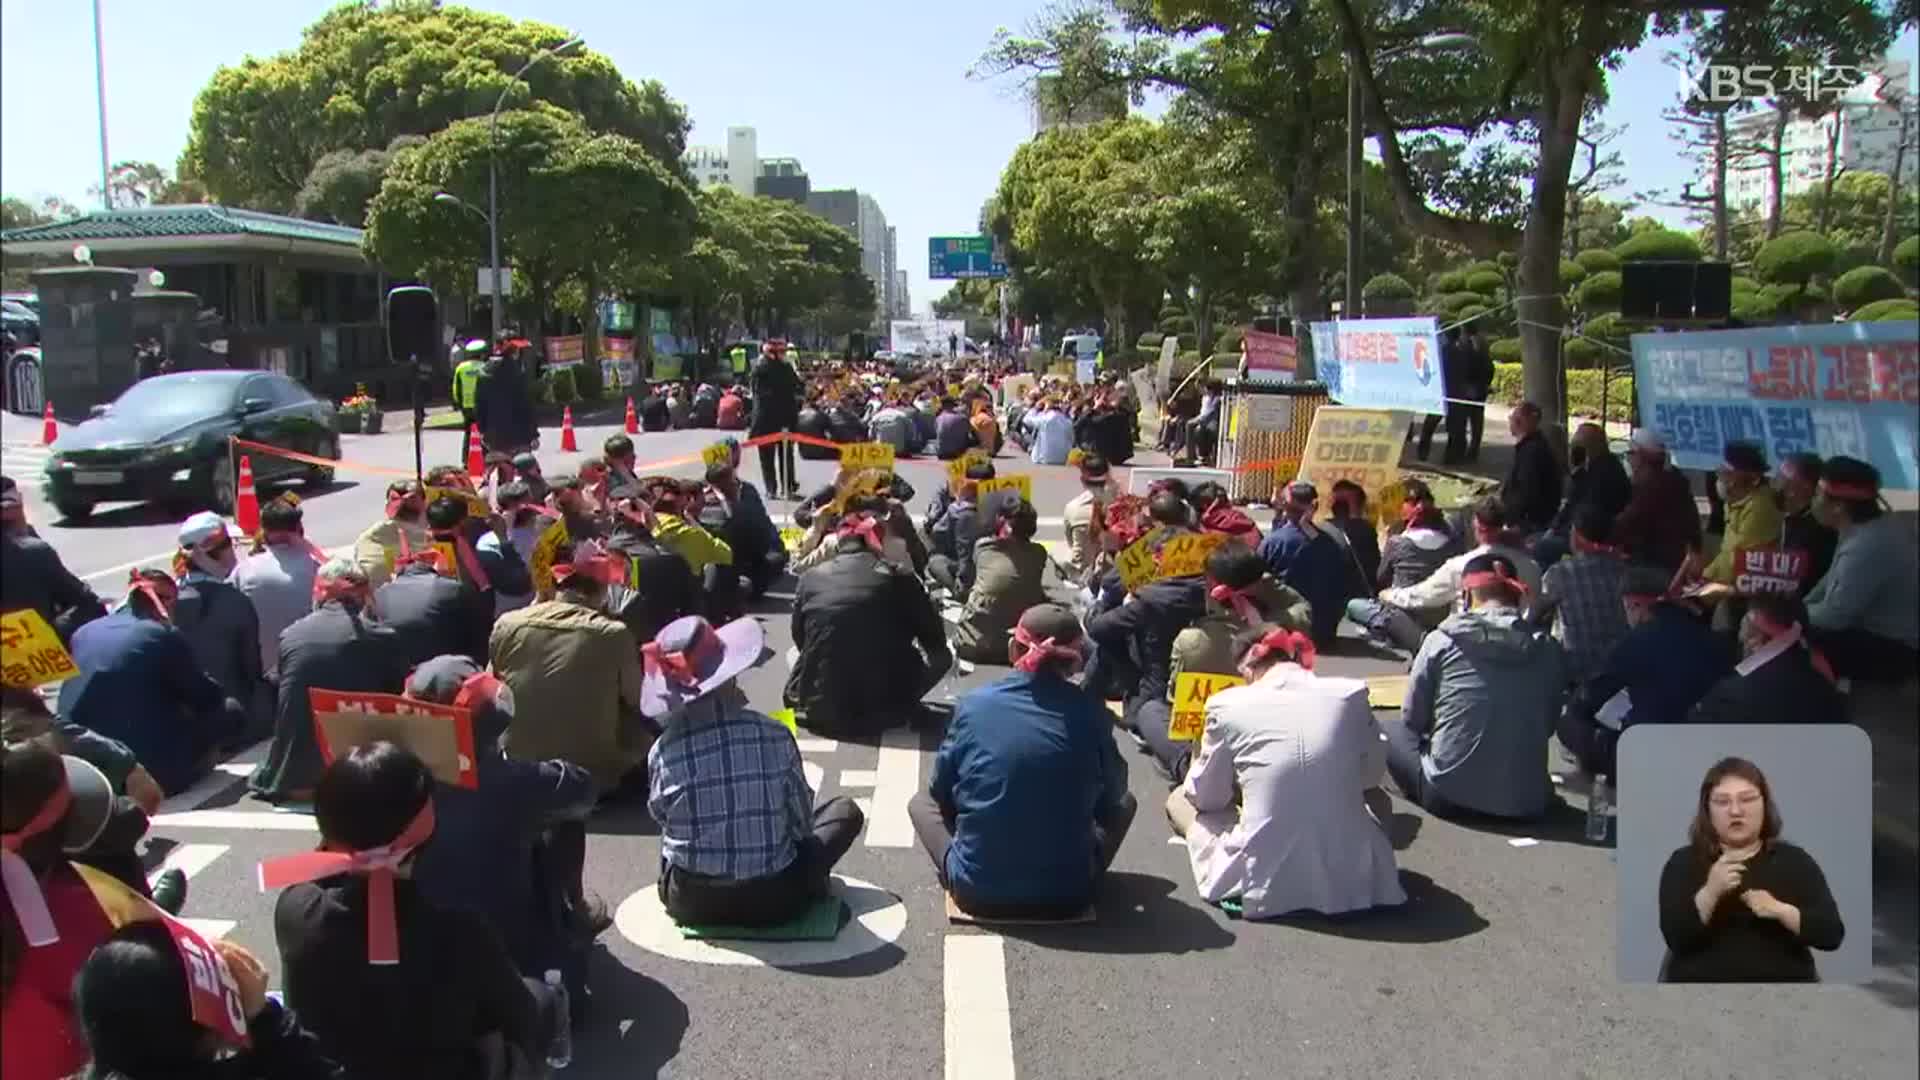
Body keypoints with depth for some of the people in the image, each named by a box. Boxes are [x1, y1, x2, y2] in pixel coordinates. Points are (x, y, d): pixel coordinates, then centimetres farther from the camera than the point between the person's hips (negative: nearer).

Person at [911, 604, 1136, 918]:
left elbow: (941, 791, 7)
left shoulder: (972, 704, -6)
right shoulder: (1089, 712, -7)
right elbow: (1112, 796, 7)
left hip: (978, 890, 0)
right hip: (1066, 896, 1)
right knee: (1125, 803, 26)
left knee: (922, 801, 27)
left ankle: (960, 874, 8)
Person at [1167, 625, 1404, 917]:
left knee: (1179, 799, 24)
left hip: (1265, 880, -2)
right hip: (1349, 876, 3)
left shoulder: (1229, 704, -3)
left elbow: (1206, 797, 9)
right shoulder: (1352, 694, 2)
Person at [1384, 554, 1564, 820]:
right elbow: (1548, 726, 10)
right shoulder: (1549, 650, -1)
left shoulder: (1441, 641, -7)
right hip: (1526, 801, 3)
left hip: (1449, 793, -3)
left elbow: (1412, 719, 3)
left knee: (1390, 729, 22)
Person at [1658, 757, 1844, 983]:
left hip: (1781, 980, 2)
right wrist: (1710, 892, -22)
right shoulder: (1683, 863, 4)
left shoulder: (1795, 861, 9)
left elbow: (1832, 933, 0)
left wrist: (1780, 910, -16)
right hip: (1702, 982, -1)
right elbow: (1676, 938, -8)